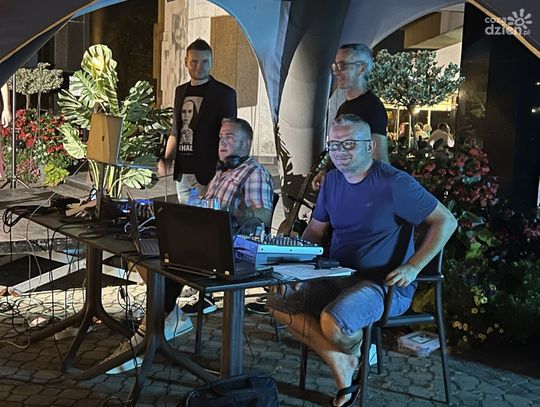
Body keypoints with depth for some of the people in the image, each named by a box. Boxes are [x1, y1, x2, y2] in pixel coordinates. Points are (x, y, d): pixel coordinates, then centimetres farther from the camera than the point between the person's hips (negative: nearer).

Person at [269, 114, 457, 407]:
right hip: (336, 278, 7)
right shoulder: (332, 180, 8)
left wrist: (413, 267, -19)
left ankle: (354, 353, 5)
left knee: (333, 322, -33)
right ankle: (341, 365, -8)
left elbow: (446, 222, -10)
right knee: (279, 301, -8)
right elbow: (315, 231, 16)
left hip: (384, 285, -7)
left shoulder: (394, 183, -13)